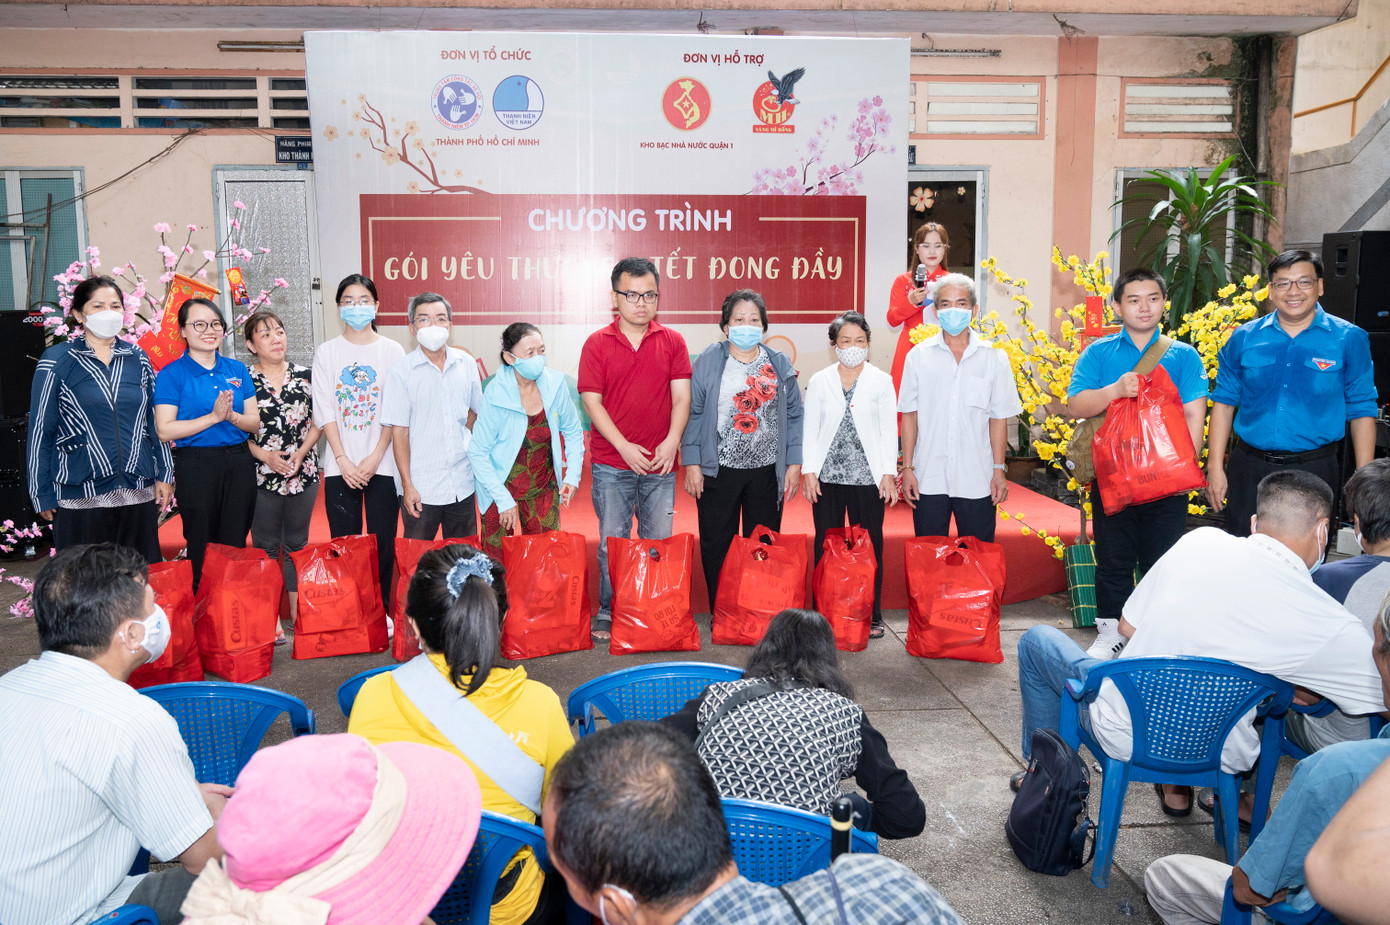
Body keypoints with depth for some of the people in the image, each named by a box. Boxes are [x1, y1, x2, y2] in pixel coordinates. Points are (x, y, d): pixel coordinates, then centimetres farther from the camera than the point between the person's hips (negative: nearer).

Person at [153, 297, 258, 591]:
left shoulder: (237, 369, 9)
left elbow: (255, 423, 7)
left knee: (235, 546, 8)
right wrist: (213, 417, -16)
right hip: (196, 465, -4)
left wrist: (232, 416, -14)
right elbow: (165, 429, -11)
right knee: (202, 551, 4)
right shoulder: (172, 374, -4)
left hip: (239, 464, 4)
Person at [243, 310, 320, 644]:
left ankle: (297, 614, 20)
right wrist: (266, 456, -14)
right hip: (262, 476, -2)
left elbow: (317, 422, 6)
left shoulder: (304, 375, 4)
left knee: (296, 545, 10)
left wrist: (301, 453, -8)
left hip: (303, 472, 2)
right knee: (266, 547, 6)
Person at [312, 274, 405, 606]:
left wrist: (374, 459, -9)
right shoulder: (326, 352, 6)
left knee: (383, 543, 2)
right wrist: (343, 461, -8)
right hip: (340, 465, 1)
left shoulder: (392, 351, 4)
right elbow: (324, 411, 1)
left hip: (381, 464, -1)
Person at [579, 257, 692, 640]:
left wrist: (671, 442, -12)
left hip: (660, 463, 2)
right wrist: (623, 446, -12)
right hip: (611, 464, -1)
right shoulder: (597, 343, 1)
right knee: (611, 542, 4)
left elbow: (681, 396, 2)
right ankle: (607, 614, 16)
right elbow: (591, 400, -4)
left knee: (659, 543, 7)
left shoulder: (672, 341, 6)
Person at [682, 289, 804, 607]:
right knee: (716, 548, 5)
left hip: (767, 471, 2)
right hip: (718, 470, -1)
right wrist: (692, 464, -6)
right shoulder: (709, 361, 0)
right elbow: (693, 413, -1)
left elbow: (794, 416, 8)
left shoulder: (780, 365, 6)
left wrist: (794, 464, 1)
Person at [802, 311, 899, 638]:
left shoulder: (881, 381, 4)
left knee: (870, 546, 3)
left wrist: (889, 473, -3)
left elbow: (889, 430, 3)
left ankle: (871, 615, 14)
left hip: (868, 476, -1)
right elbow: (809, 429, 6)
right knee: (826, 546, 5)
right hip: (827, 476, 1)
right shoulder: (819, 381, 6)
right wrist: (808, 471, -1)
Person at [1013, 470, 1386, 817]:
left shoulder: (1201, 540, -8)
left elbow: (1127, 627, 2)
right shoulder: (1332, 625, -13)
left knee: (1038, 639, 26)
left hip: (1122, 735, -1)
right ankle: (1178, 788, 35)